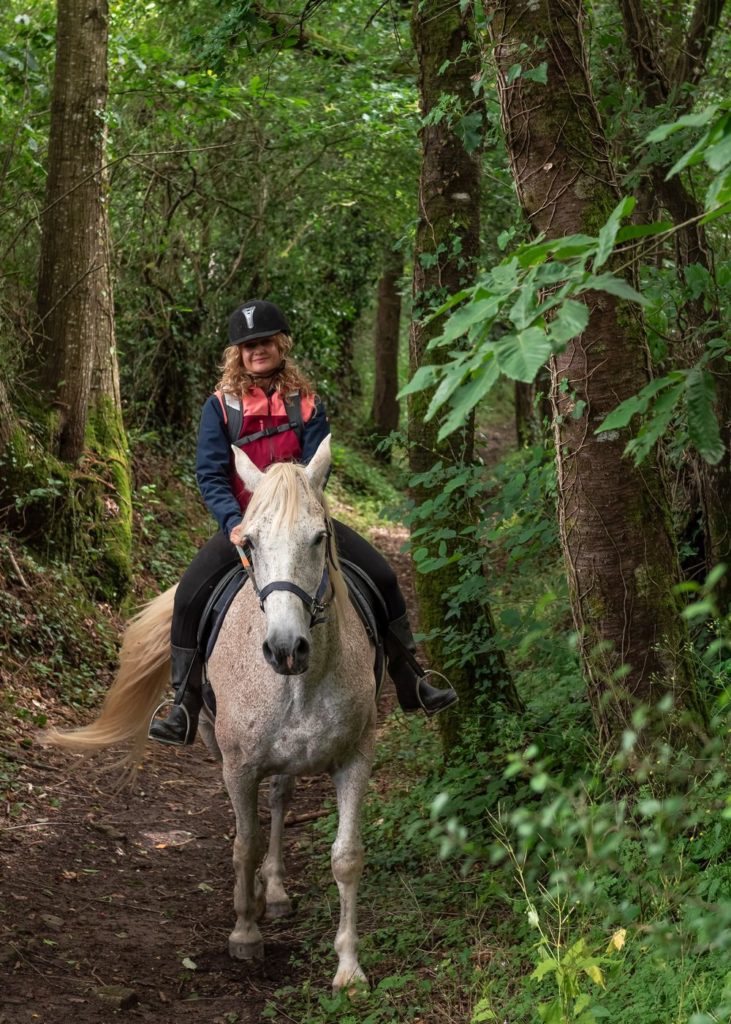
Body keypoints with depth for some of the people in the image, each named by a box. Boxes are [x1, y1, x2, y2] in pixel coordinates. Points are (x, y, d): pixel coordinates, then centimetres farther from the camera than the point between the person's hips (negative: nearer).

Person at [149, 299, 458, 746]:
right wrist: (234, 523, -24)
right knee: (189, 595, -21)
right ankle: (184, 709, -10)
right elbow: (210, 475, -7)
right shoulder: (220, 406, -1)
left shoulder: (306, 404, 3)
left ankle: (410, 683, 10)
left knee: (382, 576, -6)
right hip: (242, 524, -1)